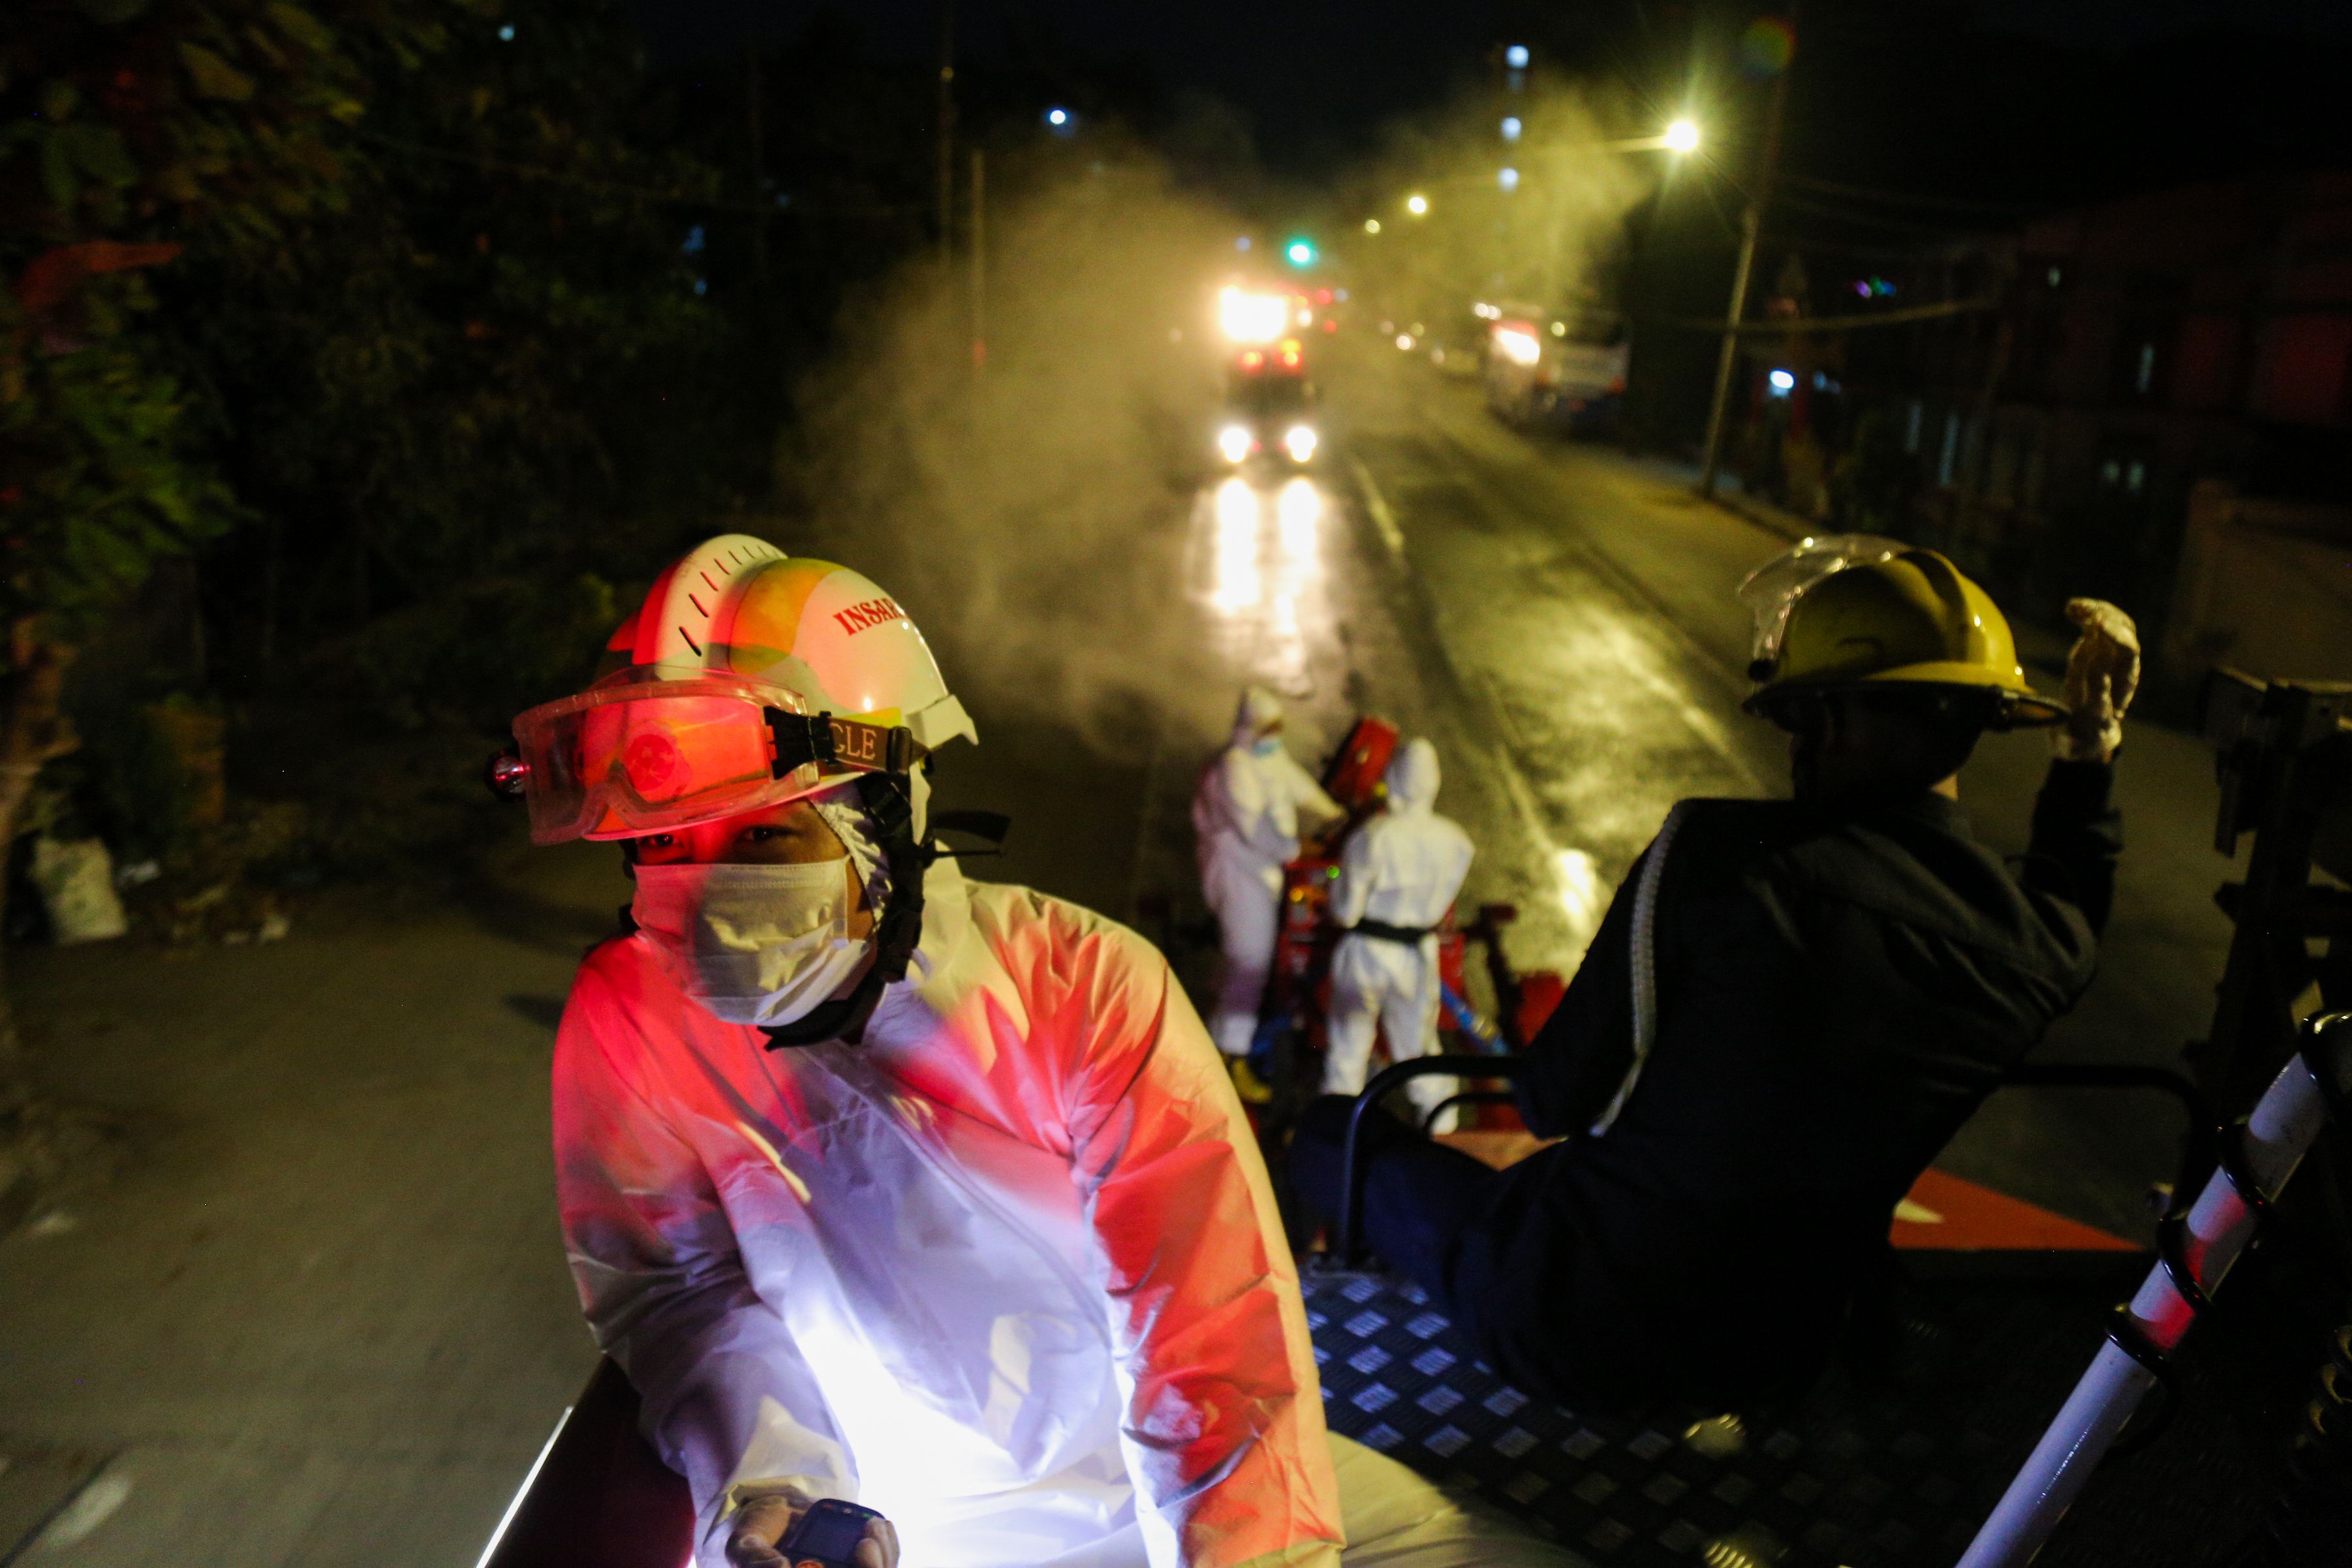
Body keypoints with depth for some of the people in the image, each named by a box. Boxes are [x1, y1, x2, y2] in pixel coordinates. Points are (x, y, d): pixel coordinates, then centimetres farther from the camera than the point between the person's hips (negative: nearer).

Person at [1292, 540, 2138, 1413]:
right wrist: (2091, 751, 24)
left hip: (1567, 1330, -5)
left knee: (1337, 1131, 17)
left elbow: (1552, 1101, -13)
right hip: (1769, 1364, 5)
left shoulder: (1715, 853, -23)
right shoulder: (2036, 950, -10)